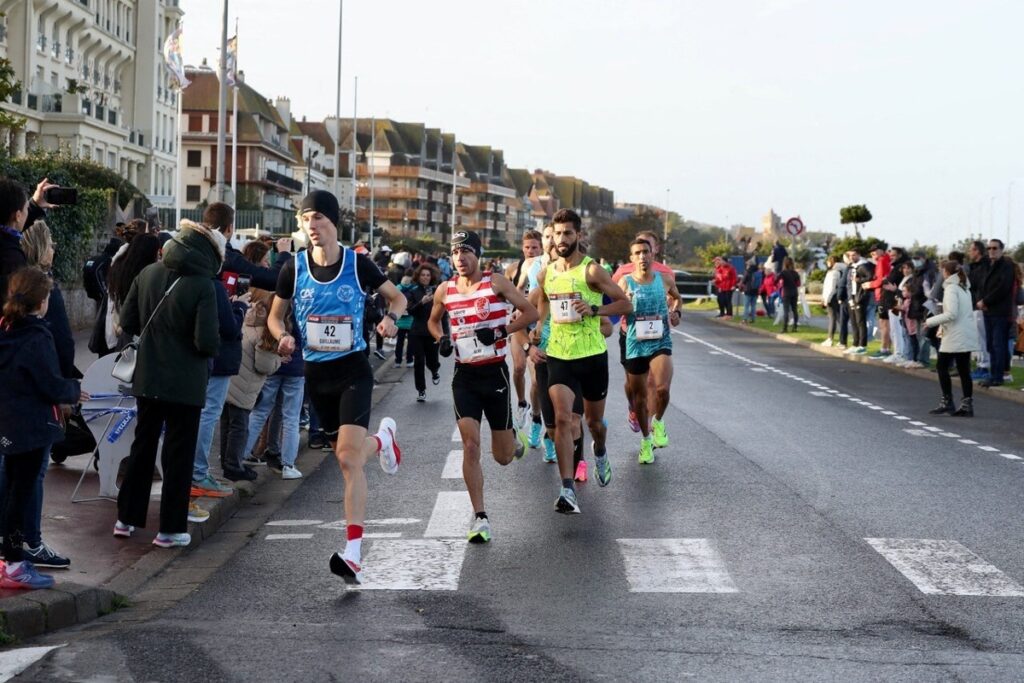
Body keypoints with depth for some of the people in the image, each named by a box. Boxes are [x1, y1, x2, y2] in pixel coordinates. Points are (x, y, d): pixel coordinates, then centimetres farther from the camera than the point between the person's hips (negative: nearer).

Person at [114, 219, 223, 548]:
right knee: (179, 453, 5)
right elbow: (207, 341, -21)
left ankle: (127, 517, 25)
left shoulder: (148, 274, -1)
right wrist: (212, 348, 1)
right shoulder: (203, 286, -17)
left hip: (147, 378, 5)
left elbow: (127, 322, 4)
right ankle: (171, 528, 9)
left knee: (143, 445, 18)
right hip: (185, 382, -5)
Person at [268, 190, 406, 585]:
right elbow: (276, 316, 11)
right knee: (345, 456, 14)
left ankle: (353, 555, -19)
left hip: (353, 371, -4)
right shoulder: (294, 268, -1)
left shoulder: (357, 264, -7)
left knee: (348, 457, -18)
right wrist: (283, 337, -12)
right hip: (316, 374, 4)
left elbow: (397, 297, 6)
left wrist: (390, 318, -16)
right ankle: (381, 439, 52)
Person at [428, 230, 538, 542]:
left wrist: (501, 331, -18)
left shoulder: (496, 282, -6)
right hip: (464, 375, 2)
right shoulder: (445, 291, 3)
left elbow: (530, 312, -5)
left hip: (495, 373, -2)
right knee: (470, 445, -12)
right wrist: (441, 339, 0)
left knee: (503, 457, 7)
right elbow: (433, 320, 21)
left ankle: (513, 437, 46)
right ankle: (480, 517, -4)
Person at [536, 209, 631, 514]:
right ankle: (568, 490, -18)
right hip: (558, 356, 2)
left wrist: (594, 309, -21)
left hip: (592, 355, -2)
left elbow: (625, 304, -7)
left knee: (594, 420, 14)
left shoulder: (592, 270, -9)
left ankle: (600, 452, 51)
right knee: (562, 418, -16)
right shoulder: (546, 274, 5)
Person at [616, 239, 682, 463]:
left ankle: (658, 422, 8)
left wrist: (675, 312, 6)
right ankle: (646, 440, 30)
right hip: (635, 344, 1)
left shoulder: (665, 280, 2)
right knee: (639, 396, 10)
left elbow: (677, 298, 22)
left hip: (660, 342, -1)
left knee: (662, 389, -23)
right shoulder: (625, 282, -2)